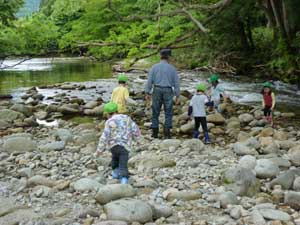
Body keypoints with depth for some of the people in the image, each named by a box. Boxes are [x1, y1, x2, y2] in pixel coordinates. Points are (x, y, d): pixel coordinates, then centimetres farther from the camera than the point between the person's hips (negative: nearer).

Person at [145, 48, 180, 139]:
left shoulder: (154, 67, 1)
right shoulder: (172, 68, 1)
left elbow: (149, 80, -3)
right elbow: (176, 83, 1)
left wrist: (147, 93, 0)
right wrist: (177, 96, 4)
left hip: (157, 91, 1)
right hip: (168, 91, -1)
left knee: (155, 113, 9)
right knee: (168, 113, 5)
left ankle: (155, 133, 11)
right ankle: (167, 133, -3)